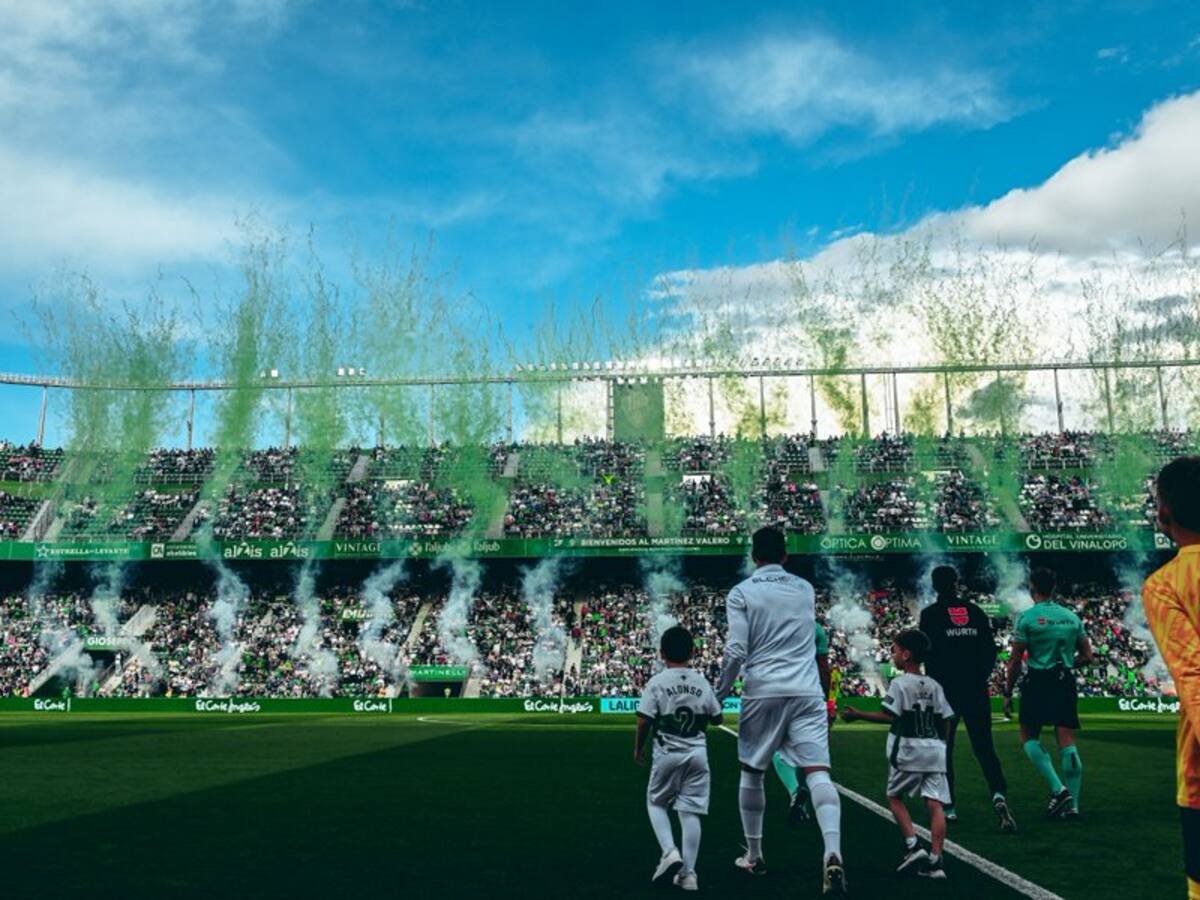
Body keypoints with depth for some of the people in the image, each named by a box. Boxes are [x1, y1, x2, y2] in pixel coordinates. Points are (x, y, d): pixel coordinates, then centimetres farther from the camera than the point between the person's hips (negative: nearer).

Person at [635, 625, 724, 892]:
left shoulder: (657, 682, -9)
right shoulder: (701, 682, 2)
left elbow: (644, 720, -12)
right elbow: (716, 718, 9)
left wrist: (638, 748, 3)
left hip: (667, 754, -3)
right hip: (697, 752, 3)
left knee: (656, 802, 16)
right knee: (690, 811, 6)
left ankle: (670, 851, -4)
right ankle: (688, 872, 5)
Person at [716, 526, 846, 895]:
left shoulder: (741, 593, -1)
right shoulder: (805, 589, 12)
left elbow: (736, 651, -8)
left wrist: (721, 692, 3)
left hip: (762, 693, -2)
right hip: (807, 692, 2)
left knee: (752, 772, 15)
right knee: (818, 772, -6)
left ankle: (754, 856, 24)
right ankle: (833, 855, -25)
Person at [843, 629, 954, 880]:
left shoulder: (899, 683, -7)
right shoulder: (934, 685, 10)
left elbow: (890, 716, -14)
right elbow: (946, 721, 10)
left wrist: (858, 715, -8)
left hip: (908, 749, -5)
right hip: (935, 749, 5)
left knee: (894, 796, 13)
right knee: (935, 804, 0)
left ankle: (913, 846, 2)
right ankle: (934, 861, -4)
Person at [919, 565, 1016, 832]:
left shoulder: (930, 614, -4)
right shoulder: (975, 611, 7)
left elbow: (929, 652, -9)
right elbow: (991, 650, 6)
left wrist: (933, 685, 1)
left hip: (945, 690, -3)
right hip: (976, 690, 3)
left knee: (943, 748, 9)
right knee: (984, 747, 5)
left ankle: (948, 807, 12)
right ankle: (999, 795, -16)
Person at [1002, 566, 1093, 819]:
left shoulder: (1028, 617, -6)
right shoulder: (1071, 616, 8)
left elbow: (1015, 660, -6)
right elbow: (1087, 655, 13)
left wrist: (1008, 693, 1)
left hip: (1038, 682, -4)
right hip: (1066, 682, 4)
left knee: (1029, 736, 8)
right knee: (1067, 742, 5)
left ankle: (1058, 789, -7)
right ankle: (1072, 805, 5)